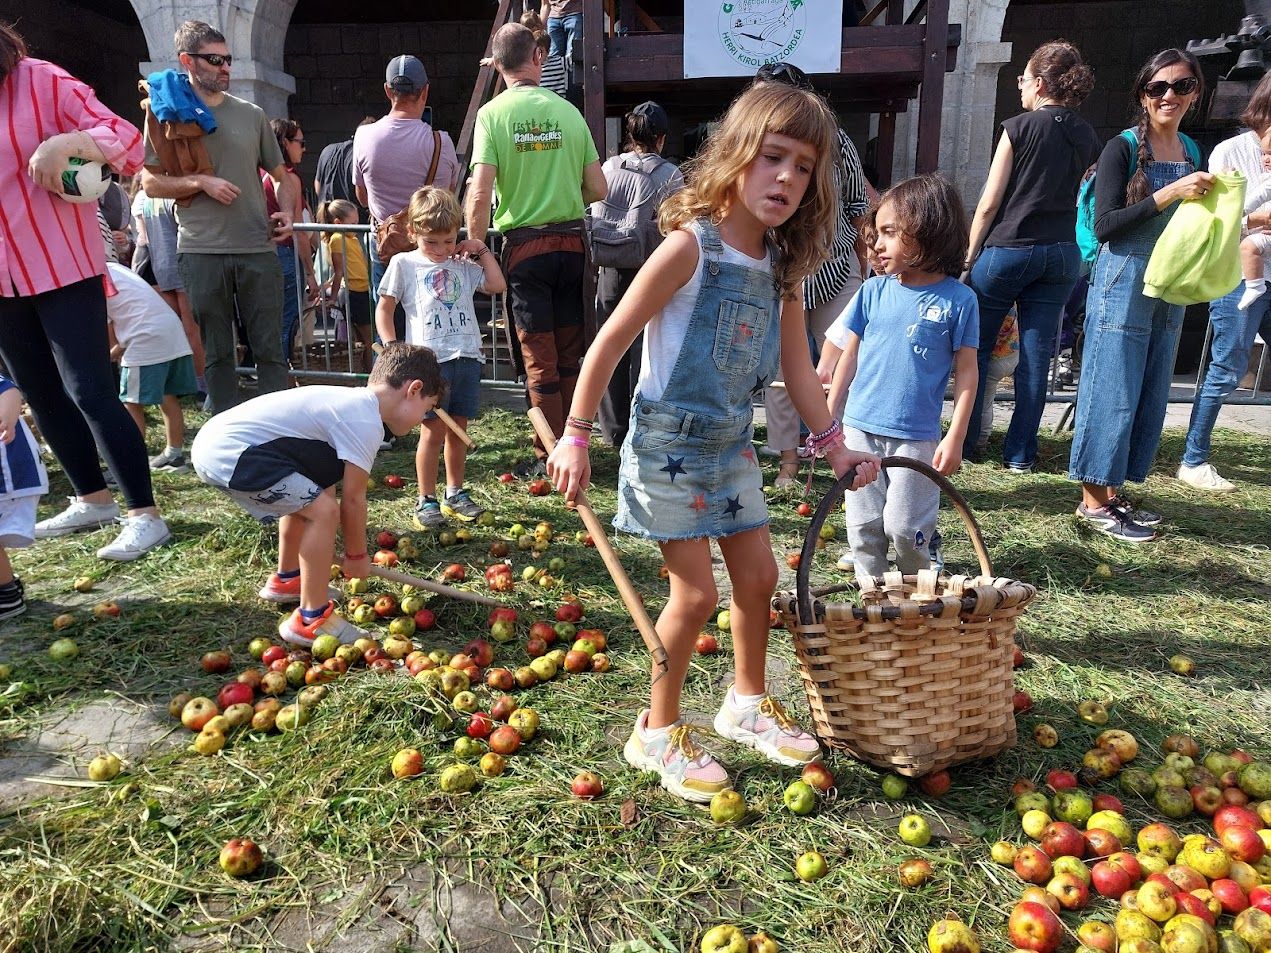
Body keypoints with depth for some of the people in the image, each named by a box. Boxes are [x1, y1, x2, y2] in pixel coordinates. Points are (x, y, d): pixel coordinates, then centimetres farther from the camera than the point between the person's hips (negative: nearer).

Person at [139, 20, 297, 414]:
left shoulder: (251, 114, 12)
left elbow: (281, 176, 18)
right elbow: (150, 183, 3)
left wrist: (287, 213, -1)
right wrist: (202, 182, -12)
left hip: (258, 249, 1)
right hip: (201, 251, -1)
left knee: (270, 349, 2)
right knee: (216, 353, 6)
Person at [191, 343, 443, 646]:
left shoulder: (351, 401, 14)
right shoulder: (366, 420, -14)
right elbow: (352, 498, -10)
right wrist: (357, 556, 5)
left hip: (215, 442, 11)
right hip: (230, 454, -11)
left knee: (306, 497, 27)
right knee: (324, 510, -14)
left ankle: (286, 579, 45)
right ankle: (311, 620, -3)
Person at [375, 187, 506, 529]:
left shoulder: (463, 265, 15)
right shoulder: (404, 264, 4)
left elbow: (497, 285, 9)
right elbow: (384, 309, 4)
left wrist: (482, 251, 12)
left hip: (467, 357, 4)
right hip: (429, 360, -4)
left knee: (458, 429, 11)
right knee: (433, 431, -3)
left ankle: (455, 493, 23)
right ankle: (426, 500, 8)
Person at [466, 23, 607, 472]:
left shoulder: (492, 114, -5)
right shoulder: (568, 110, 3)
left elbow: (480, 194, -13)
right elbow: (598, 189, 4)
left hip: (525, 246, -3)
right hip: (571, 242, 3)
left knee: (540, 360, 4)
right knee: (570, 354, 13)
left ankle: (551, 457, 10)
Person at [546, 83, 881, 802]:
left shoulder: (782, 264, 3)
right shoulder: (690, 246, -18)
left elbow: (797, 367, 12)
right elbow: (612, 341, -16)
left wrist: (835, 445, 11)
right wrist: (576, 436, -15)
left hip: (733, 441, 7)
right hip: (670, 442, -7)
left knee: (759, 576, 14)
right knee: (696, 594, -3)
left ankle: (749, 704, 38)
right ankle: (659, 732, 21)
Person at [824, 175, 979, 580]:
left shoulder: (958, 299, -6)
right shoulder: (873, 291, 3)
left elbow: (966, 372, -3)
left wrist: (955, 437, -7)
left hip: (916, 436, -3)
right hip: (860, 429, 3)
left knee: (904, 527, 1)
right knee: (863, 524, 10)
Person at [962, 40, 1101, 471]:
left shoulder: (1020, 126, -6)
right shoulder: (1087, 137, 10)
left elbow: (990, 202, -7)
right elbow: (1079, 197, 11)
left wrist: (970, 254, 0)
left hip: (1008, 249, -5)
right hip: (1061, 254, 5)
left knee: (977, 348, 7)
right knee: (1037, 354, 5)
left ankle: (965, 443, 11)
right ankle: (1021, 452, 10)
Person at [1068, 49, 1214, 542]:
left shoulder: (1194, 154, 14)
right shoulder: (1122, 149, -6)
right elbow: (1105, 225, -13)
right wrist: (1168, 195, -20)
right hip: (1123, 285, -7)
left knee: (1149, 397, 9)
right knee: (1111, 393, -6)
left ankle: (1112, 492, 19)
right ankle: (1093, 502, 3)